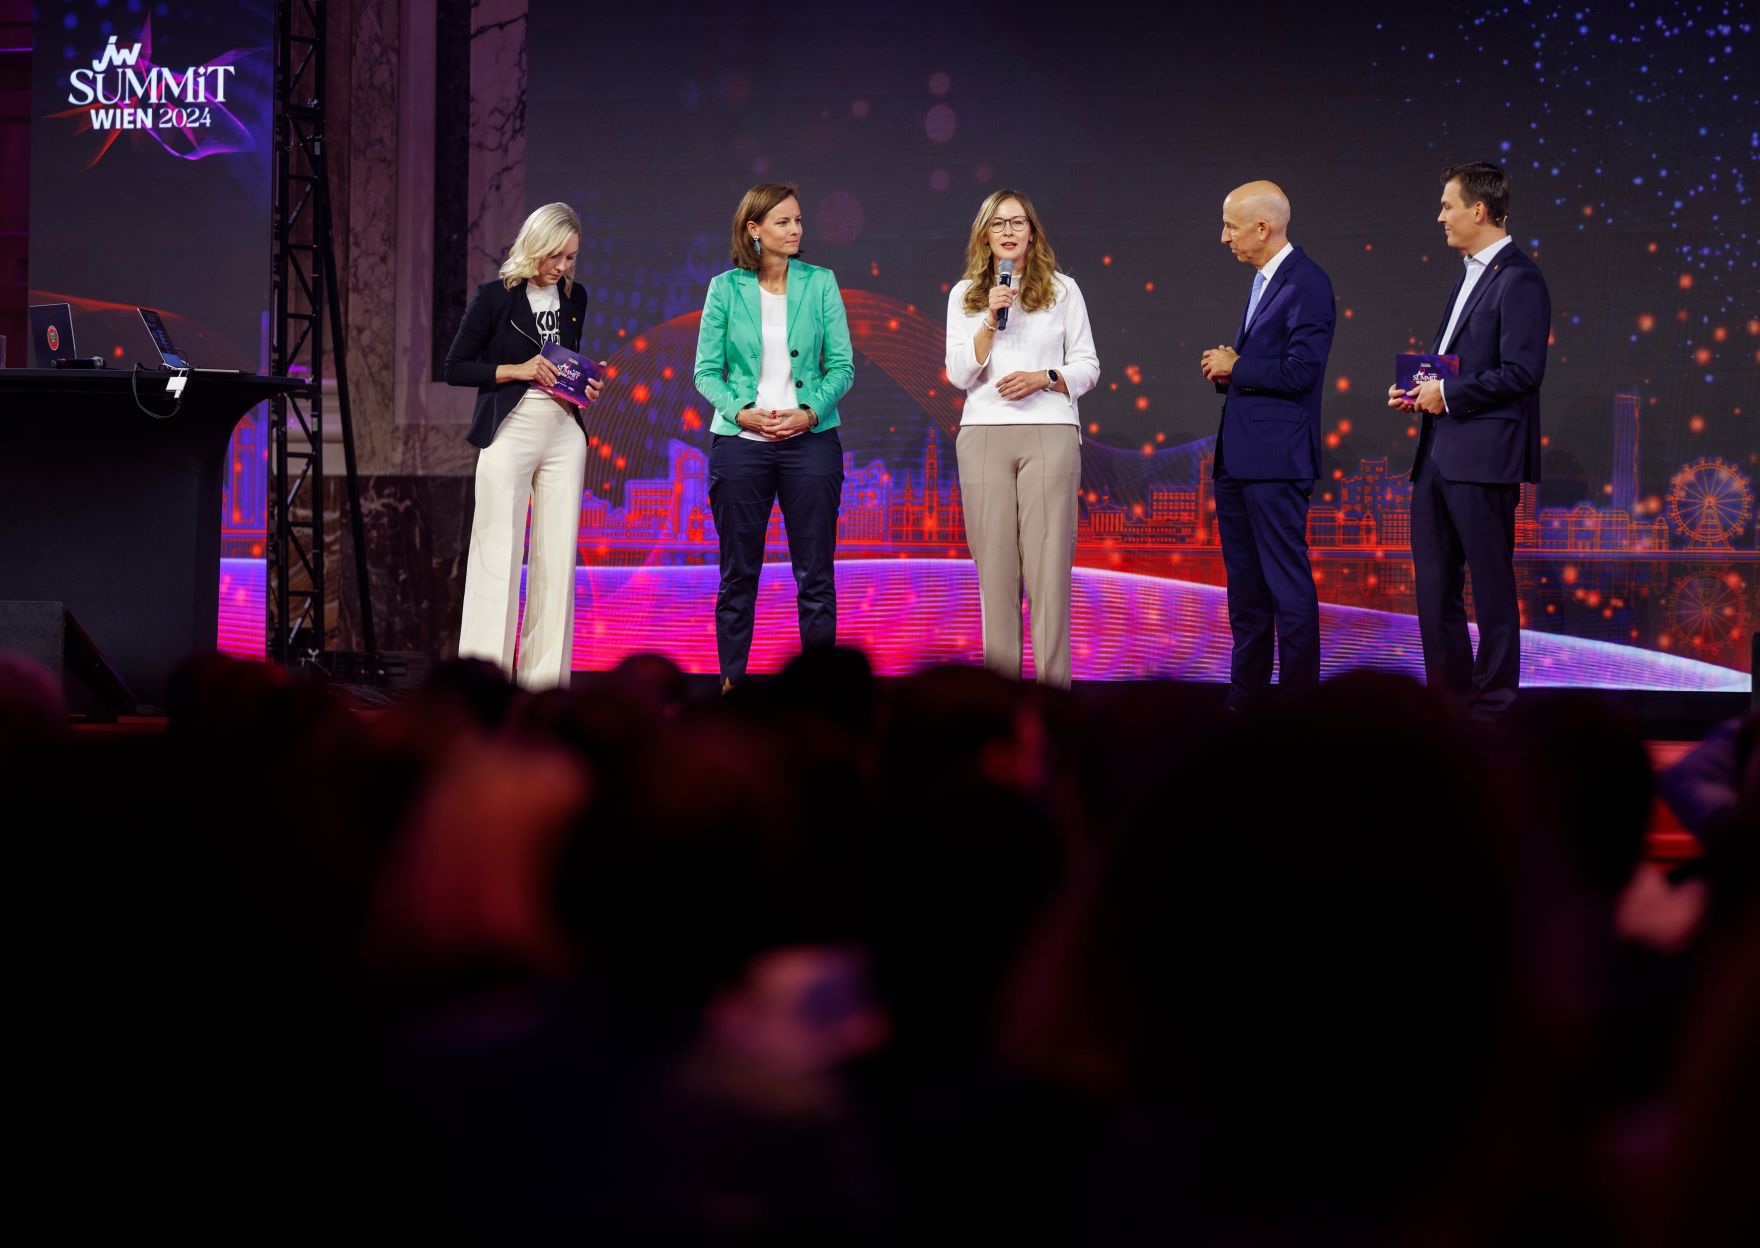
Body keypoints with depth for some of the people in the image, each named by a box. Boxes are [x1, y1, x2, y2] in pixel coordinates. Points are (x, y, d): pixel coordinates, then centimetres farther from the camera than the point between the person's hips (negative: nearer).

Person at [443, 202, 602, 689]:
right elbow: (454, 368, -3)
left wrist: (582, 385, 5)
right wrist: (516, 371, -13)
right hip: (510, 431, -5)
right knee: (498, 556, -7)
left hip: (563, 433, 5)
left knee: (557, 557, 3)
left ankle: (545, 678, 7)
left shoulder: (574, 297, 10)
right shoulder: (496, 296, -5)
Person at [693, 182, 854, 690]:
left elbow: (842, 366, 3)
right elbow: (706, 371, 4)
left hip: (810, 439, 0)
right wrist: (741, 412, -12)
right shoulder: (726, 288, 2)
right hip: (740, 440, 0)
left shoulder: (820, 283, 3)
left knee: (816, 574, 0)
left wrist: (810, 413, -12)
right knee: (738, 574, 5)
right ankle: (731, 681, 12)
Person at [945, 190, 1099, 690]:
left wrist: (1043, 378, -10)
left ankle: (1053, 686, -6)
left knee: (1049, 565, -7)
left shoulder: (1063, 290, 9)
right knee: (995, 567, 0)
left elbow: (1087, 366, 8)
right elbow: (959, 373, 4)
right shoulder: (964, 295, 12)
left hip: (1050, 435, -2)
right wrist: (989, 321, -8)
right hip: (983, 437, 2)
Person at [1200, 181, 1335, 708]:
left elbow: (1300, 371, -20)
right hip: (1238, 457, 10)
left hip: (1276, 459, -10)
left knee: (1288, 584, -6)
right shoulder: (1263, 282, 19)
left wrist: (1236, 367, -9)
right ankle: (1246, 693, 19)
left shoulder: (1306, 283, -12)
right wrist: (1228, 368, 7)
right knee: (1244, 585, 13)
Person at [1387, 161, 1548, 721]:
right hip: (1438, 454, 10)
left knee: (1491, 585, -2)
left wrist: (1448, 393, -14)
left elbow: (1522, 371, -19)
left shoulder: (1518, 279, -11)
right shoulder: (1470, 275, 19)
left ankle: (1492, 704, 4)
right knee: (1434, 584, 12)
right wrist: (1418, 390, 8)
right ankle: (1448, 695, 20)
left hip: (1483, 457, -10)